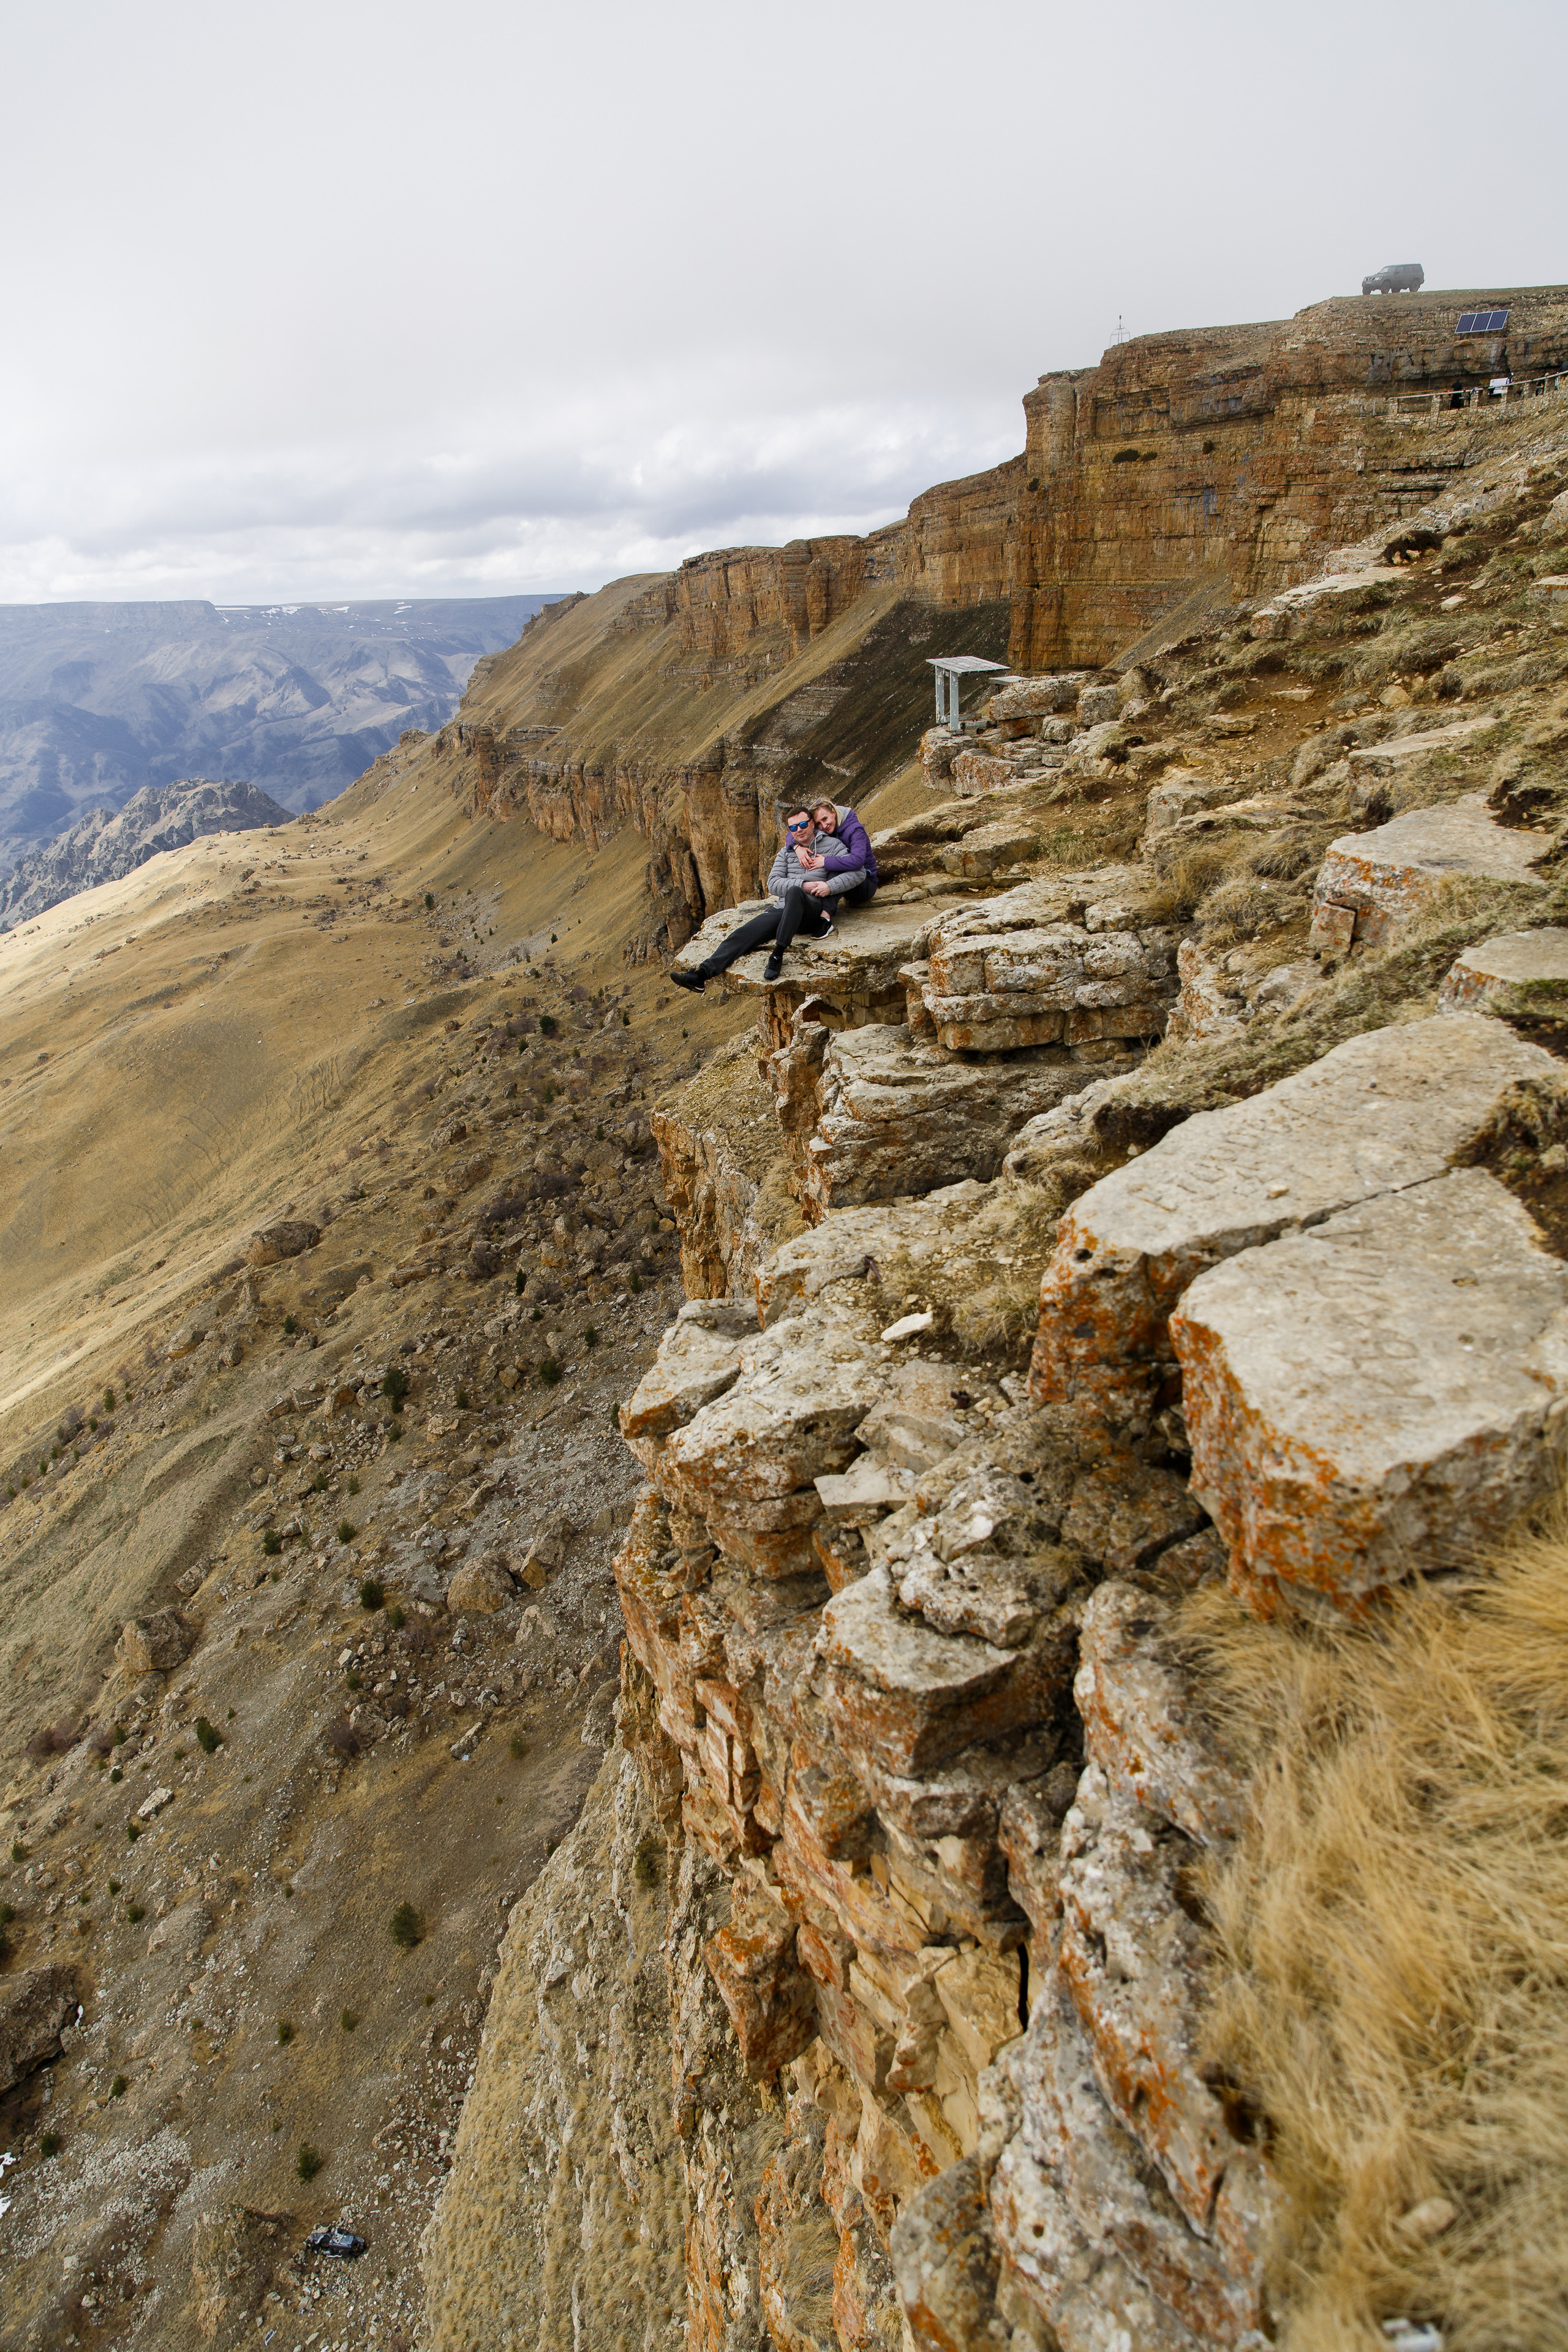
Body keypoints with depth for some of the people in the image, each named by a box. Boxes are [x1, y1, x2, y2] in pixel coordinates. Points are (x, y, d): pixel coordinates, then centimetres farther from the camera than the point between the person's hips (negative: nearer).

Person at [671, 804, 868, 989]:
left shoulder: (832, 845, 10)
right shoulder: (787, 852, 22)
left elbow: (858, 872, 0)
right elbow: (773, 884, 8)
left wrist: (830, 886, -17)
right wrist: (803, 885, -9)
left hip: (812, 909, -5)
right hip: (782, 908, 5)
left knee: (794, 893, -40)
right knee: (744, 934, -18)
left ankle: (778, 955, -44)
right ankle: (702, 973, -32)